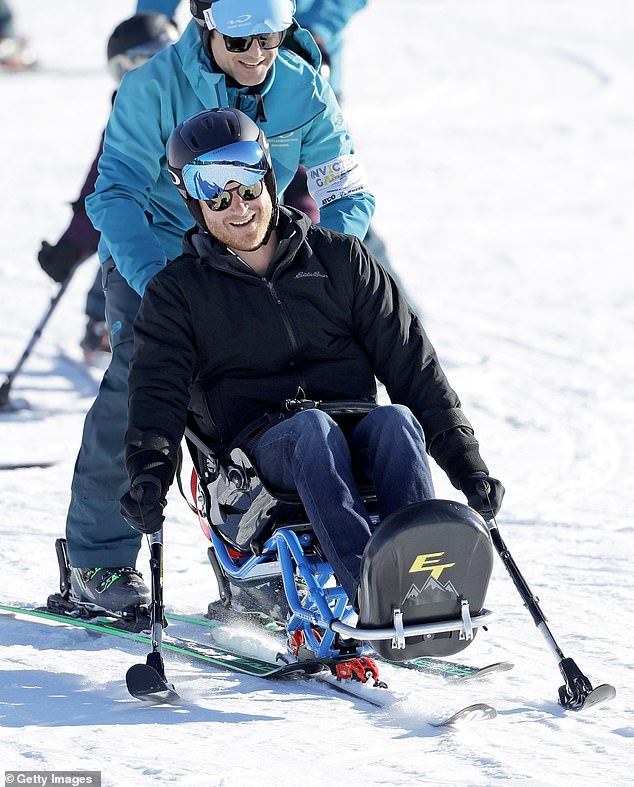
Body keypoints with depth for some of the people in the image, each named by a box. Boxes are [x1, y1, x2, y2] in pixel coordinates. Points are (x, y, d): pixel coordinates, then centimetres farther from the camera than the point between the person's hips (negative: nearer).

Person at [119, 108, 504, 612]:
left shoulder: (341, 259, 16)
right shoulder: (177, 292, 12)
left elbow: (410, 363, 12)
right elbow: (158, 394, -1)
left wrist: (467, 465, 3)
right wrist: (150, 472, -23)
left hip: (357, 436, 2)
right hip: (261, 446, -2)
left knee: (397, 420, -32)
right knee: (312, 427, -36)